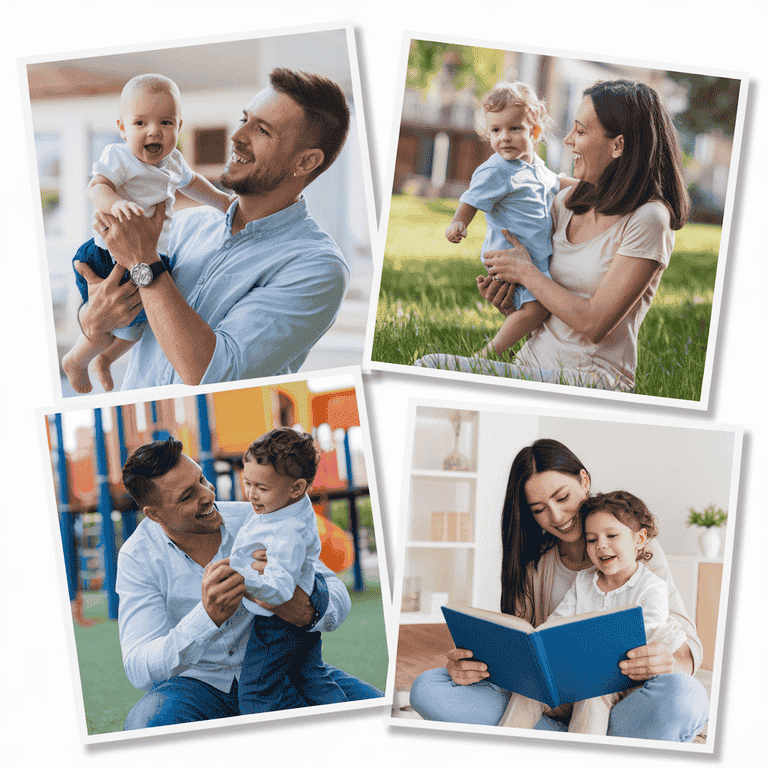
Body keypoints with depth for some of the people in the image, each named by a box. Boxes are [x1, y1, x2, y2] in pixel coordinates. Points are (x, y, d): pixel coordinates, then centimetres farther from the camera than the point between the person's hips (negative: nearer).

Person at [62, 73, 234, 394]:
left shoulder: (173, 162, 6)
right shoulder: (118, 157, -18)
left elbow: (190, 182, 28)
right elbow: (96, 186, -34)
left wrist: (221, 199, 36)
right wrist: (115, 203, -53)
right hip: (114, 256, -8)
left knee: (135, 324, 21)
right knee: (106, 326, -5)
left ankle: (105, 358, 48)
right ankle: (74, 361, 24)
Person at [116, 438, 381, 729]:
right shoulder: (138, 557, -13)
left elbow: (339, 596, -10)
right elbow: (139, 669, -24)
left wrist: (307, 611, -37)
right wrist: (208, 617, -43)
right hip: (196, 684, -2)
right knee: (146, 724, -35)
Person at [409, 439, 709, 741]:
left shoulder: (639, 549, 2)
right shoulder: (533, 563, 12)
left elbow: (686, 642, -5)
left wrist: (670, 660, -31)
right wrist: (470, 660, -19)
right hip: (546, 709, 4)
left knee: (685, 697, -37)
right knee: (427, 689, -18)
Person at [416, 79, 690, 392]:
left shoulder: (648, 220, -11)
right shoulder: (569, 201, 11)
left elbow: (594, 325, -17)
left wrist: (526, 273, -7)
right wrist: (506, 296, 1)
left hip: (593, 379, -7)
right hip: (532, 364, 7)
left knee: (432, 369, -27)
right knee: (429, 365, -22)